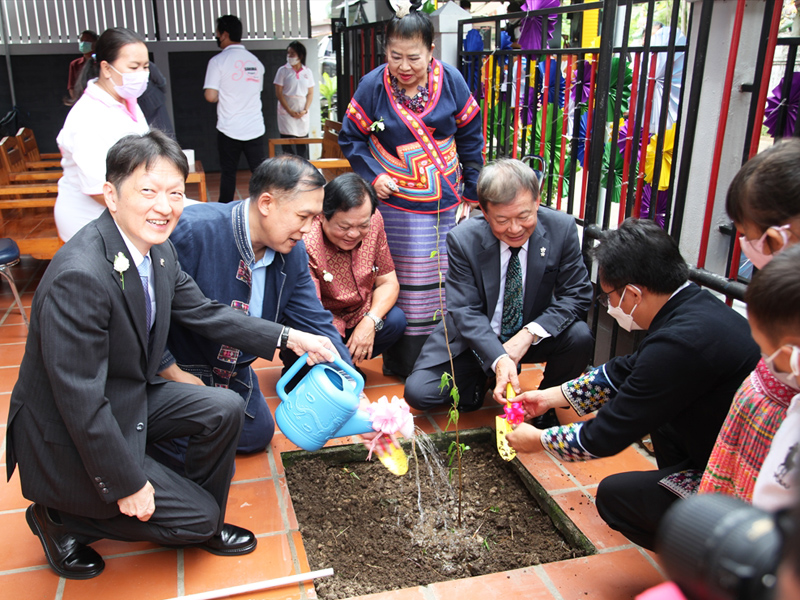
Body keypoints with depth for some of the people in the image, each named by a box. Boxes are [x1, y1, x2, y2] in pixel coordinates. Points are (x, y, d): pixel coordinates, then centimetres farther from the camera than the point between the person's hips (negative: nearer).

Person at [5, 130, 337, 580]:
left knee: (225, 409, -2)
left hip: (130, 399, 8)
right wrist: (128, 485, -20)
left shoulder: (159, 250, -6)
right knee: (199, 514, -2)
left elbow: (202, 311, 7)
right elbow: (81, 402, -29)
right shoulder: (79, 277, -33)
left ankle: (204, 525, 18)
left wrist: (290, 337, 2)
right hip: (68, 442, -8)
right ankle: (61, 519, 13)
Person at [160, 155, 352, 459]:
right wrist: (172, 373, -21)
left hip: (233, 372, 7)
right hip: (176, 369, -7)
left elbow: (315, 324, -7)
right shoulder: (191, 231, -33)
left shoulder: (293, 252, -11)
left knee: (257, 434, 17)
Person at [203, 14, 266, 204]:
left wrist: (222, 97, 7)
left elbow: (210, 96, -13)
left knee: (228, 173, 9)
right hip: (255, 129, 3)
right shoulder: (255, 61, 8)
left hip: (229, 129, -3)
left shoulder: (218, 61, -8)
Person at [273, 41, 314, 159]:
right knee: (289, 146, -7)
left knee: (303, 147, 4)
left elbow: (310, 93, 10)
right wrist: (290, 111, -11)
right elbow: (278, 93, -3)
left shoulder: (307, 72, 8)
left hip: (303, 114, 3)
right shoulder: (283, 70, 1)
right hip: (286, 113, -2)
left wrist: (305, 110, -5)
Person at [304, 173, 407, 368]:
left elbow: (388, 282, -5)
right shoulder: (305, 244, -31)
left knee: (395, 320, -19)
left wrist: (370, 321, -22)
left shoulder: (373, 221, -13)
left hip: (358, 318, 6)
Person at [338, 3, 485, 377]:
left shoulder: (451, 80, -5)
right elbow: (351, 138, 2)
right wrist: (372, 175, -12)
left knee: (444, 276, 12)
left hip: (446, 203, 3)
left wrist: (473, 189, 6)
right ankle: (405, 362, 14)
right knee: (406, 283, 0)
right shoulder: (372, 86, -10)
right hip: (397, 204, -2)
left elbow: (470, 136, 5)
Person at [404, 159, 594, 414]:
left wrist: (530, 334, -28)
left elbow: (577, 295, -12)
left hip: (532, 337, 1)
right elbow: (465, 310, -19)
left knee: (580, 336, -29)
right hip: (474, 340, -1)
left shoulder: (562, 228, -15)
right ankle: (478, 380, 14)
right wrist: (498, 359, -36)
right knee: (417, 392, -17)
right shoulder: (463, 239, -19)